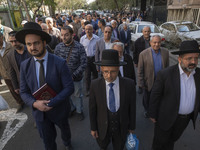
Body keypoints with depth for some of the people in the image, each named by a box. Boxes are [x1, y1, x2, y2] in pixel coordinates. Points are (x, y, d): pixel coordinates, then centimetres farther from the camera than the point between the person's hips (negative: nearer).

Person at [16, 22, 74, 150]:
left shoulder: (60, 63, -21)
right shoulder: (25, 66, -9)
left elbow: (69, 88, -20)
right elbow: (24, 92, -3)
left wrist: (51, 103, -26)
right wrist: (34, 103, -22)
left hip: (59, 109, -1)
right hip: (39, 111, 2)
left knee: (65, 129, 29)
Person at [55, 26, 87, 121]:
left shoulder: (79, 47, -16)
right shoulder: (58, 47, -5)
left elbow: (83, 64, -17)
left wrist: (73, 76, -21)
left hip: (76, 78, -3)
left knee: (77, 95, 16)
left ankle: (79, 111, 42)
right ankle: (71, 108, 49)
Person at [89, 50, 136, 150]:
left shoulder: (129, 84, -21)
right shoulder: (95, 85, -22)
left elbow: (132, 107, -8)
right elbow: (92, 108, -10)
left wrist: (132, 126, 3)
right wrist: (93, 128, 0)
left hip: (121, 128, 0)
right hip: (103, 127, 1)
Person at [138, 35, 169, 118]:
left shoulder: (165, 52, -7)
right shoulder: (143, 54, -18)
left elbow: (167, 66, 4)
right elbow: (140, 70, -13)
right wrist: (141, 83, -11)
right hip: (148, 81, -2)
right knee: (147, 98, 20)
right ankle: (146, 110, 47)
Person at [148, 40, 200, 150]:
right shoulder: (165, 74, -23)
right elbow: (155, 95, -15)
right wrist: (152, 114, -8)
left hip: (186, 118, 4)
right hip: (167, 116, -4)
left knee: (173, 138, 28)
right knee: (160, 141, 18)